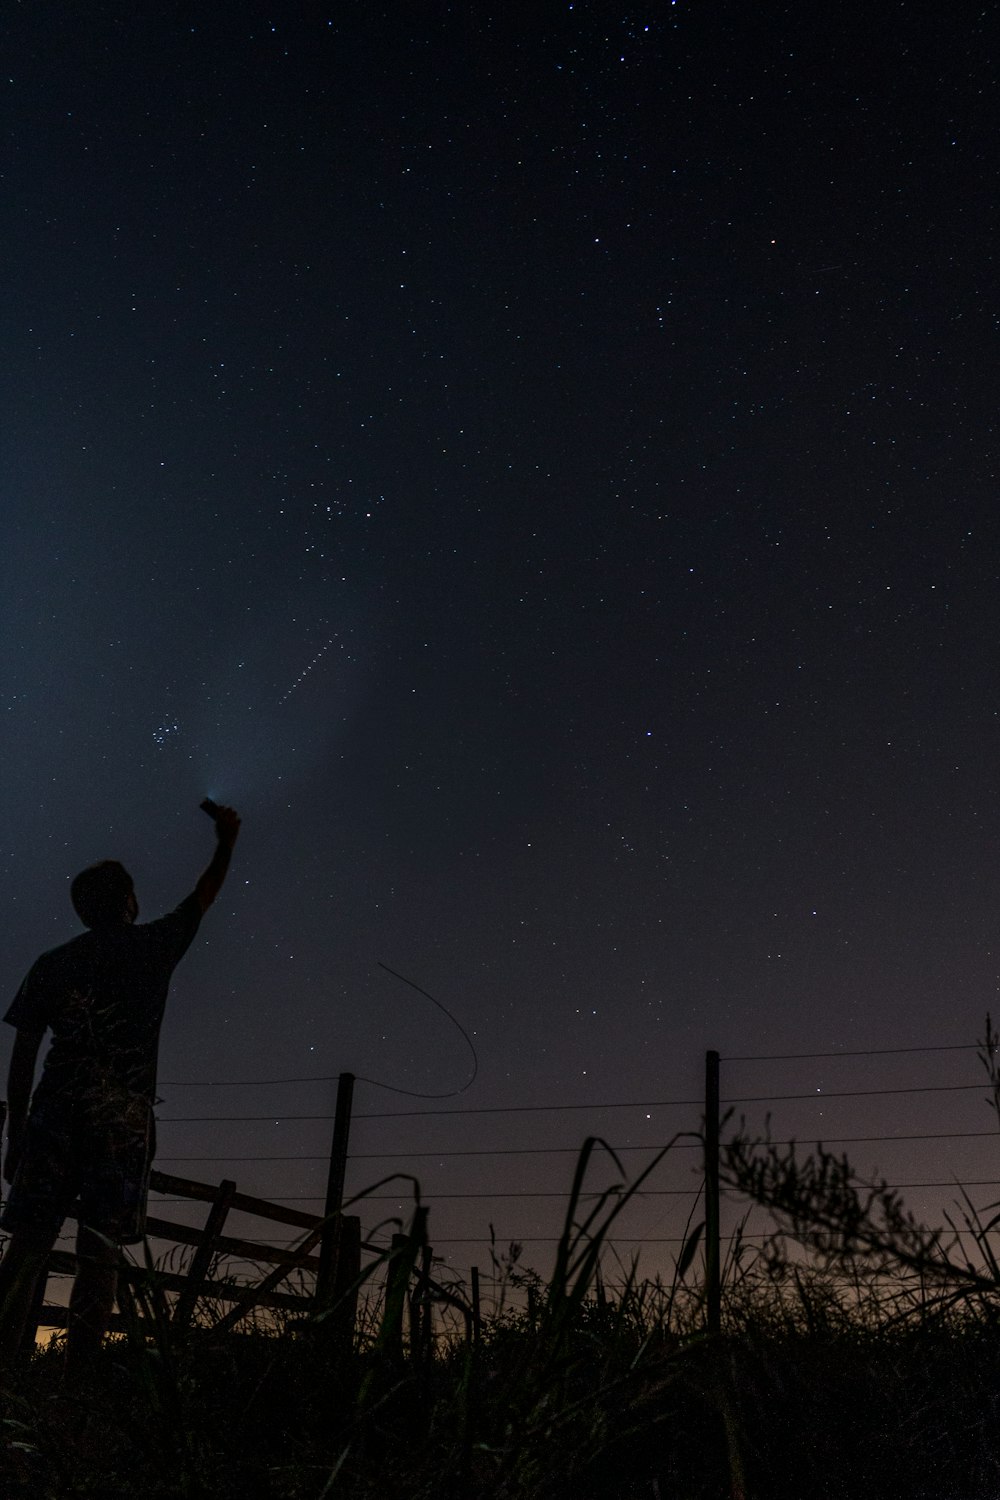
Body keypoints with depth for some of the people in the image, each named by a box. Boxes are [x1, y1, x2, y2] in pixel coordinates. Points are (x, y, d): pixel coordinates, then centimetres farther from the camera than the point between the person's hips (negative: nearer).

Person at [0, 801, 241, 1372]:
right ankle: (78, 1377, -8)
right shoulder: (152, 947, 9)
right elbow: (205, 896, 26)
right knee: (101, 1254, -2)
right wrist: (226, 840, 41)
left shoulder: (52, 964, 14)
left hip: (56, 1114, 2)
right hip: (123, 1119, -2)